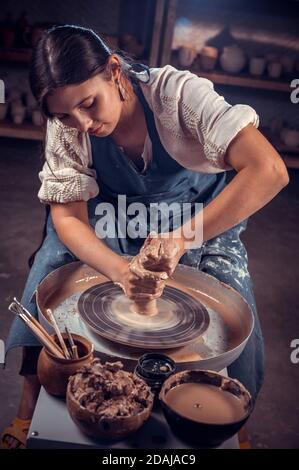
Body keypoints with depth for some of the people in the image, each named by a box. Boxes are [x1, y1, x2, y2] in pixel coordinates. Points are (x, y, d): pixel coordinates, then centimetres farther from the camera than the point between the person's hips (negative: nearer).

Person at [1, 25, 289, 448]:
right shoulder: (65, 127, -19)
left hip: (201, 219, -2)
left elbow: (269, 171, -38)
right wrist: (122, 270, -40)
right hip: (113, 223, 3)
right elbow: (67, 217, -21)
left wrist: (182, 238, -46)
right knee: (52, 261, -19)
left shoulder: (180, 93, -30)